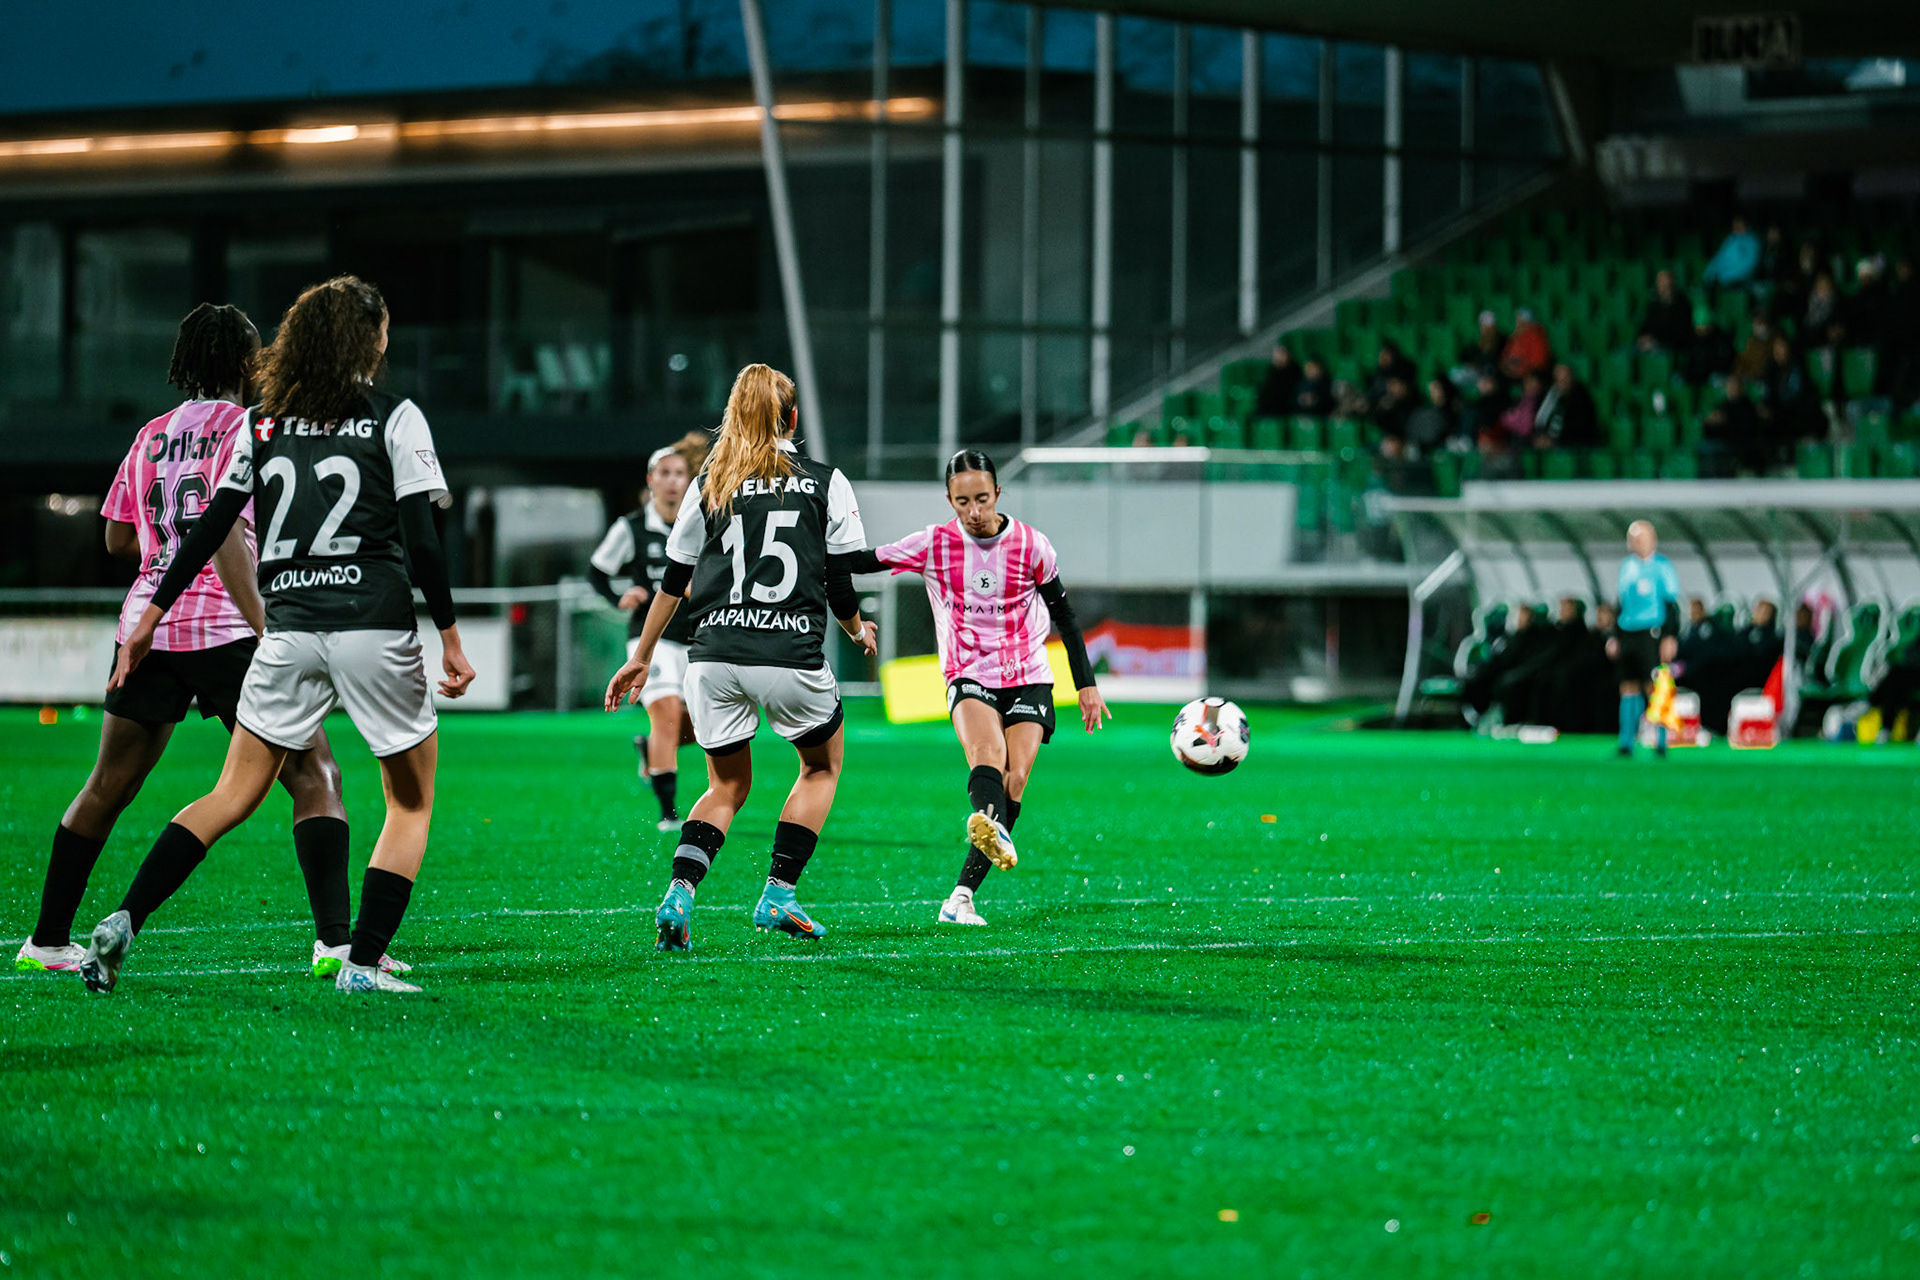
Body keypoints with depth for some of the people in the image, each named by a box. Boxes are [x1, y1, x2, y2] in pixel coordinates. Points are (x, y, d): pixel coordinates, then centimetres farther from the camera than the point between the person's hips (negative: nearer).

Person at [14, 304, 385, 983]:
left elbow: (117, 539, 20)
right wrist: (266, 631, -20)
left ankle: (47, 940, 21)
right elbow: (225, 534, -15)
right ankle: (335, 941, -15)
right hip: (222, 630, -6)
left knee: (107, 789, 17)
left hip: (146, 623, 6)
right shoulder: (243, 425, -3)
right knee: (314, 776, -4)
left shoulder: (151, 435, 15)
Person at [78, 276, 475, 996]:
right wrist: (450, 637, 0)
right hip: (376, 630, -3)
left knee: (233, 795, 10)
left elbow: (210, 526, 9)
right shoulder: (394, 417, -1)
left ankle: (123, 921, -6)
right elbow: (421, 540, -7)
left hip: (288, 632, 4)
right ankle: (362, 963, 0)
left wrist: (151, 618, 15)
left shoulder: (262, 423, 9)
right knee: (412, 800, 11)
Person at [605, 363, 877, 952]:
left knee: (727, 785, 18)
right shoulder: (826, 482, 3)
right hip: (790, 655, -3)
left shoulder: (709, 483, 10)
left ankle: (678, 893, -6)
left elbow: (674, 580, 12)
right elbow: (841, 582, 2)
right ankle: (778, 895, 12)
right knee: (823, 764, 22)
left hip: (713, 655, 3)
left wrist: (641, 657, 21)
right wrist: (858, 631, 23)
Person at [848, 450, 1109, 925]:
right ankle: (992, 828, -63)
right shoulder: (934, 545, -4)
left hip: (1028, 678, 1)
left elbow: (1064, 616, 6)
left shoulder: (1031, 546, -3)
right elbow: (863, 562, 2)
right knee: (987, 754, -31)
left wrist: (1087, 684, 5)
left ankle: (962, 895, -13)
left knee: (1015, 780, -15)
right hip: (969, 677, -1)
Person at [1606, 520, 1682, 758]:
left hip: (1651, 634, -6)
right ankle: (1626, 743, 5)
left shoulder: (1662, 566, -2)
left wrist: (1669, 637, -12)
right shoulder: (1626, 566, 16)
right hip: (1627, 635, 6)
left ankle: (1661, 744, -3)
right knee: (1629, 688, 4)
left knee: (1654, 689, -8)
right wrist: (1615, 637, 18)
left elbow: (1672, 604, -4)